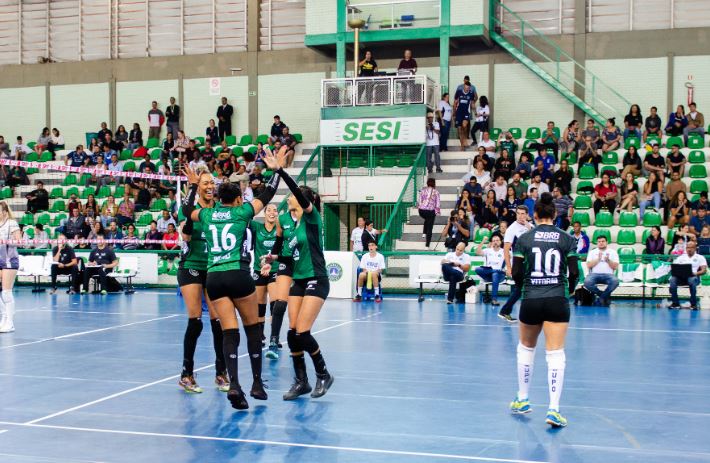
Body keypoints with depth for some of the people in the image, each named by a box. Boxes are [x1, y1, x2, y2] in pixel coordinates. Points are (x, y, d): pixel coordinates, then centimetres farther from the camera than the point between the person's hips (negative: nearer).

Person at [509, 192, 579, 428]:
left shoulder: (524, 239, 1)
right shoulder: (566, 239, 1)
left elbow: (516, 273, -1)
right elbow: (574, 272, -3)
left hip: (531, 302, 1)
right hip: (557, 302, -1)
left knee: (526, 348, 21)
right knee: (556, 354, -2)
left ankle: (523, 400, 31)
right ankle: (553, 410, -13)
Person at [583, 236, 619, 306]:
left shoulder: (613, 252, 13)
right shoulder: (592, 252, 14)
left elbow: (615, 267, 4)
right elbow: (588, 265, 2)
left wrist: (608, 260, -11)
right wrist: (598, 259, -8)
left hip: (608, 274, 0)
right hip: (595, 274, 0)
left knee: (615, 281, -36)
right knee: (587, 282, -35)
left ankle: (601, 297, -17)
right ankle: (605, 296, -15)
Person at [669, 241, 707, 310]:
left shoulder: (700, 258, 13)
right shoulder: (681, 257, 21)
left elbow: (704, 270, 1)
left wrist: (695, 273, -19)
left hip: (694, 277, -2)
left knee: (692, 280, -41)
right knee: (672, 279, -33)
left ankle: (693, 304, -27)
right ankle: (675, 303, -24)